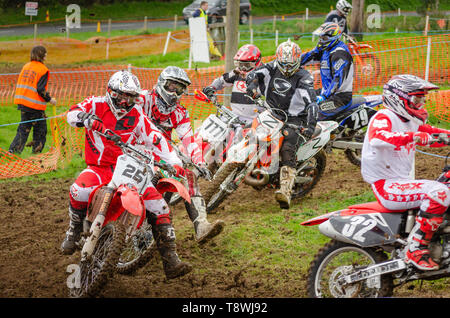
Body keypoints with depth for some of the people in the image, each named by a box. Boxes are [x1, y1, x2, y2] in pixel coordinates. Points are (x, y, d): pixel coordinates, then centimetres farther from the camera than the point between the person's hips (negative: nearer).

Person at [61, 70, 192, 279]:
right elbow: (72, 113, -11)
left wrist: (174, 163, -14)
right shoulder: (97, 105, 1)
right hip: (99, 167, -2)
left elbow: (156, 140, -1)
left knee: (158, 207, -14)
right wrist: (85, 117, -35)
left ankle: (171, 261, -11)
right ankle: (73, 232, -5)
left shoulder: (137, 117, 6)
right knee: (79, 191, -34)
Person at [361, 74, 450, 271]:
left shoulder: (411, 122, 17)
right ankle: (416, 250, -27)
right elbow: (377, 138, -34)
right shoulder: (384, 118, -12)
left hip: (402, 183, 10)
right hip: (386, 186, -10)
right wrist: (412, 136, -42)